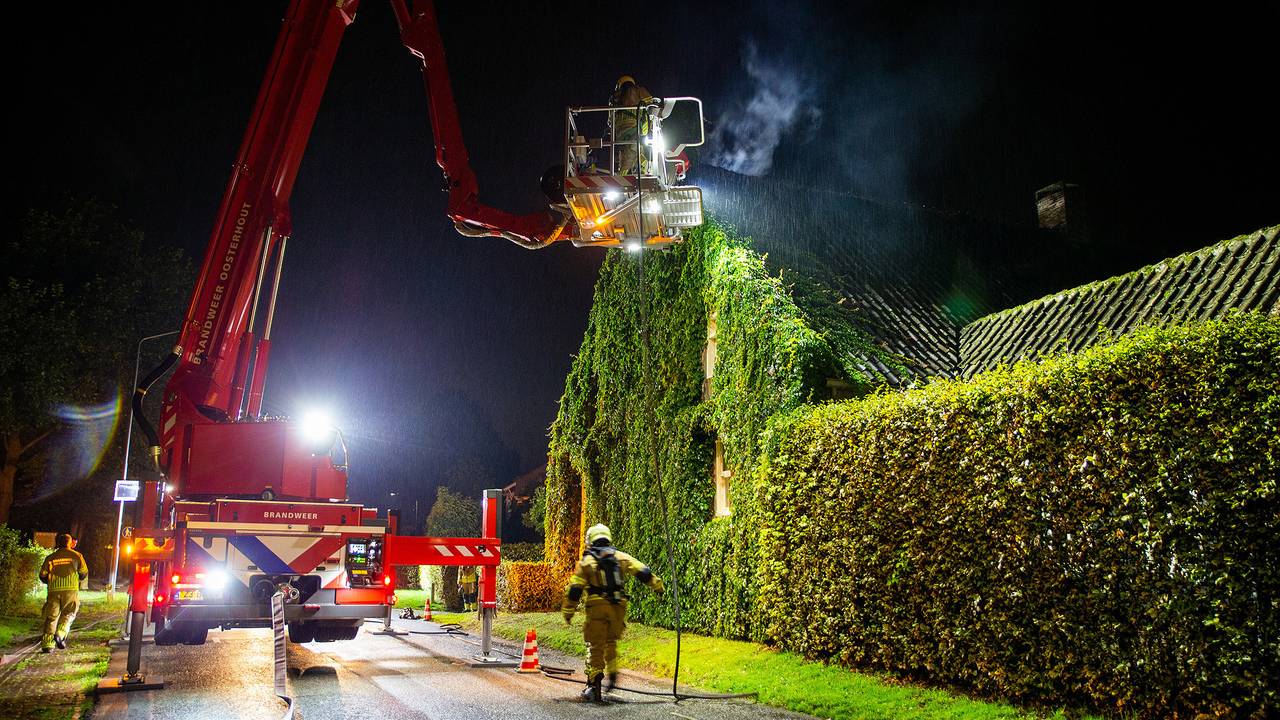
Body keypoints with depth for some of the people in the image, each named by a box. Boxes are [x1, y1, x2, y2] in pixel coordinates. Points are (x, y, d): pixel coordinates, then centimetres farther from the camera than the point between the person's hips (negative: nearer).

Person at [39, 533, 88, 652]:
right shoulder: (76, 555, 6)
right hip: (71, 590, -2)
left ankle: (47, 644, 3)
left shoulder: (50, 557, 11)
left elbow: (43, 575, 11)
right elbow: (84, 573, 8)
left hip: (54, 590, 2)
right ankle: (61, 634, -15)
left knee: (51, 617, 8)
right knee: (68, 614, 9)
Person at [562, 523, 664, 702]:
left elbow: (575, 589, -1)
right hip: (619, 606, 3)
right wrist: (657, 584, 16)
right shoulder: (621, 556, 10)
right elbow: (642, 571, 6)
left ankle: (593, 685, -1)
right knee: (611, 641, 22)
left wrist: (568, 611, 4)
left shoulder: (586, 561, 2)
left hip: (597, 607, -3)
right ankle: (612, 675, 13)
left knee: (595, 646, 2)